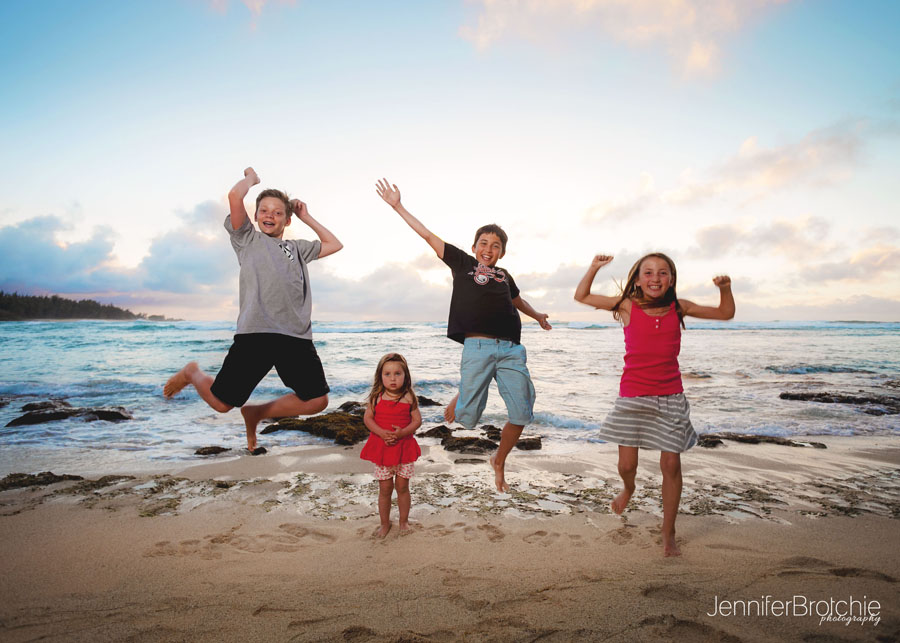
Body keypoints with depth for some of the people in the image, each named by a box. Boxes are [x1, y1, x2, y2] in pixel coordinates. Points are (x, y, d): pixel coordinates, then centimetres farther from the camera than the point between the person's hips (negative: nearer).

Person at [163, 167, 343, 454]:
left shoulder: (297, 248, 27)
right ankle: (192, 373, 33)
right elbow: (235, 196, 1)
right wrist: (251, 177, 21)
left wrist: (307, 217, 32)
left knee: (317, 401, -2)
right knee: (221, 402, -3)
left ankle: (255, 413, 21)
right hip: (255, 333, -4)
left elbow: (334, 245, 32)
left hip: (297, 336, 4)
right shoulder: (247, 238, 15)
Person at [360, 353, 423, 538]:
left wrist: (402, 432, -22)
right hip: (381, 447, 0)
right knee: (385, 489, 10)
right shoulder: (376, 397, -6)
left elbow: (417, 420, -6)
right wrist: (382, 433, -19)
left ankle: (404, 521, 31)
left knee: (402, 487, 11)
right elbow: (367, 418, -4)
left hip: (404, 447, 0)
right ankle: (385, 523, 29)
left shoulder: (408, 397, -8)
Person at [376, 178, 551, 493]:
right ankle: (462, 397, 31)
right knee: (467, 419, -7)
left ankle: (499, 462, 26)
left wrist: (536, 315, 57)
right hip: (477, 347, -4)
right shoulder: (462, 263, 12)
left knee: (521, 414, 0)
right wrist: (397, 206, 14)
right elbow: (428, 235, 13)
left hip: (511, 349, 4)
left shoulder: (504, 276, 21)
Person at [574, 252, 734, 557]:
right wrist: (594, 267, -5)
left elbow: (725, 313, 15)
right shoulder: (628, 306, -1)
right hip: (632, 396, -1)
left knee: (671, 464, 2)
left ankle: (668, 535, 21)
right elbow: (582, 296, 6)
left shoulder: (678, 308, 3)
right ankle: (628, 489, 43)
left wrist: (725, 288, -2)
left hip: (670, 397, 1)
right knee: (627, 464, 3)